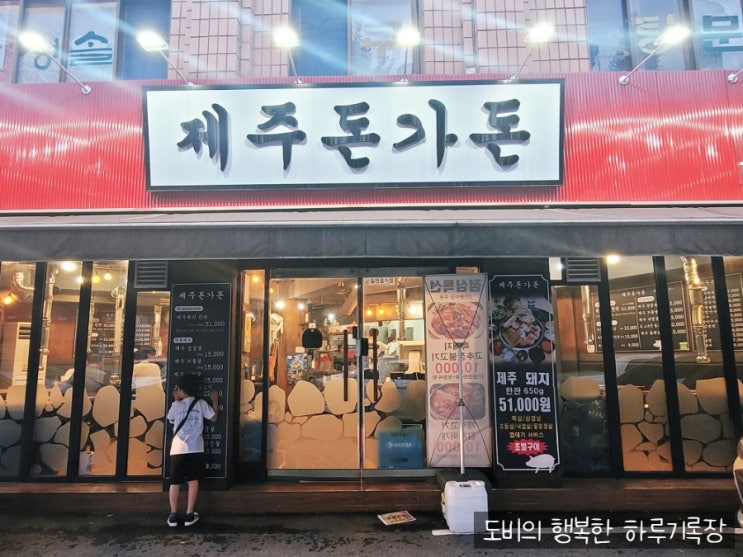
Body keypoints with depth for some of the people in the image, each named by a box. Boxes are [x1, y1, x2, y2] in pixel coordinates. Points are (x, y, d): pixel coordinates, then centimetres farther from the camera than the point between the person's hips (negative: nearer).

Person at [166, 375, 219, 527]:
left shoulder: (176, 405, 2)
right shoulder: (201, 403, 2)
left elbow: (170, 419, 22)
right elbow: (214, 418, 10)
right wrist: (214, 401, 21)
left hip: (178, 449, 0)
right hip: (195, 449, 0)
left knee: (175, 482, 8)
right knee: (193, 481, 7)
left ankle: (173, 515, 7)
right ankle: (189, 515, 6)